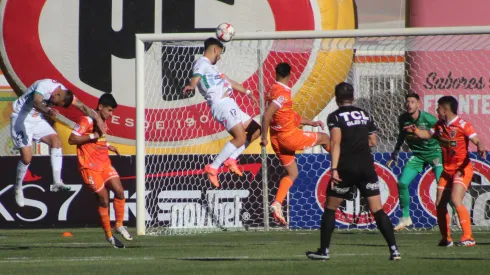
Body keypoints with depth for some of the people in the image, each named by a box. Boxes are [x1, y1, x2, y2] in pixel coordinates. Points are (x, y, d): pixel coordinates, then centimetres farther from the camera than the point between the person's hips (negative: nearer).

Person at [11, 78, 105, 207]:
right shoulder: (45, 85, -29)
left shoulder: (65, 93, -6)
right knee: (26, 156, -13)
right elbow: (36, 102, -46)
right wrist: (48, 111, -66)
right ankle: (18, 188, 9)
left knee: (55, 141, -13)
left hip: (37, 119, 7)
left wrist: (97, 119, -21)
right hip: (20, 118, -7)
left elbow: (83, 106, -7)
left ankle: (57, 183, -13)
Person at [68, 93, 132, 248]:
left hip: (105, 163, 8)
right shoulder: (87, 120, -12)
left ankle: (119, 226, 8)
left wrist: (108, 146, 16)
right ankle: (109, 235, 5)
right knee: (104, 199, -7)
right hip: (90, 166, -8)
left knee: (119, 192, -7)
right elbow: (72, 139, -17)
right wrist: (92, 136, -22)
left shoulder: (102, 122, 16)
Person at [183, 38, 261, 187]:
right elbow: (196, 77, -26)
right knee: (240, 138, -23)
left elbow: (228, 82, 39)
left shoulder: (210, 67, 27)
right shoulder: (202, 63, -5)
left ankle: (231, 159, 9)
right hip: (221, 104, -11)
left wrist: (247, 91, 48)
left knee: (255, 130, 15)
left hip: (229, 105, 11)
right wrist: (191, 86, -49)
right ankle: (213, 168, -21)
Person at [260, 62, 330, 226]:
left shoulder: (275, 90, 12)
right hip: (289, 135, -9)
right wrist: (264, 138, -21)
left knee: (292, 173, 16)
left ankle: (277, 203, -1)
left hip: (278, 138, 9)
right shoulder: (283, 93, -18)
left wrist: (311, 123, 24)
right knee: (324, 138, 12)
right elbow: (267, 115, -26)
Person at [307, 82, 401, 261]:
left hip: (346, 168, -4)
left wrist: (334, 169, -19)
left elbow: (335, 142, -15)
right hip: (366, 167, 4)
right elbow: (373, 142, 15)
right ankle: (394, 249, -7)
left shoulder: (335, 117, -2)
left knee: (330, 209, 12)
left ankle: (324, 251, 11)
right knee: (378, 210, 3)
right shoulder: (365, 115, 13)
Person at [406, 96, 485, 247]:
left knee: (456, 200, -24)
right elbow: (428, 134, 28)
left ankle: (468, 237, -22)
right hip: (447, 170, 8)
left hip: (462, 169, -8)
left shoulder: (462, 124, -14)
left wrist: (480, 148, -42)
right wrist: (415, 130, 14)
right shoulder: (440, 125, 9)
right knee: (440, 204, 6)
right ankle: (446, 238, 21)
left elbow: (477, 140, -22)